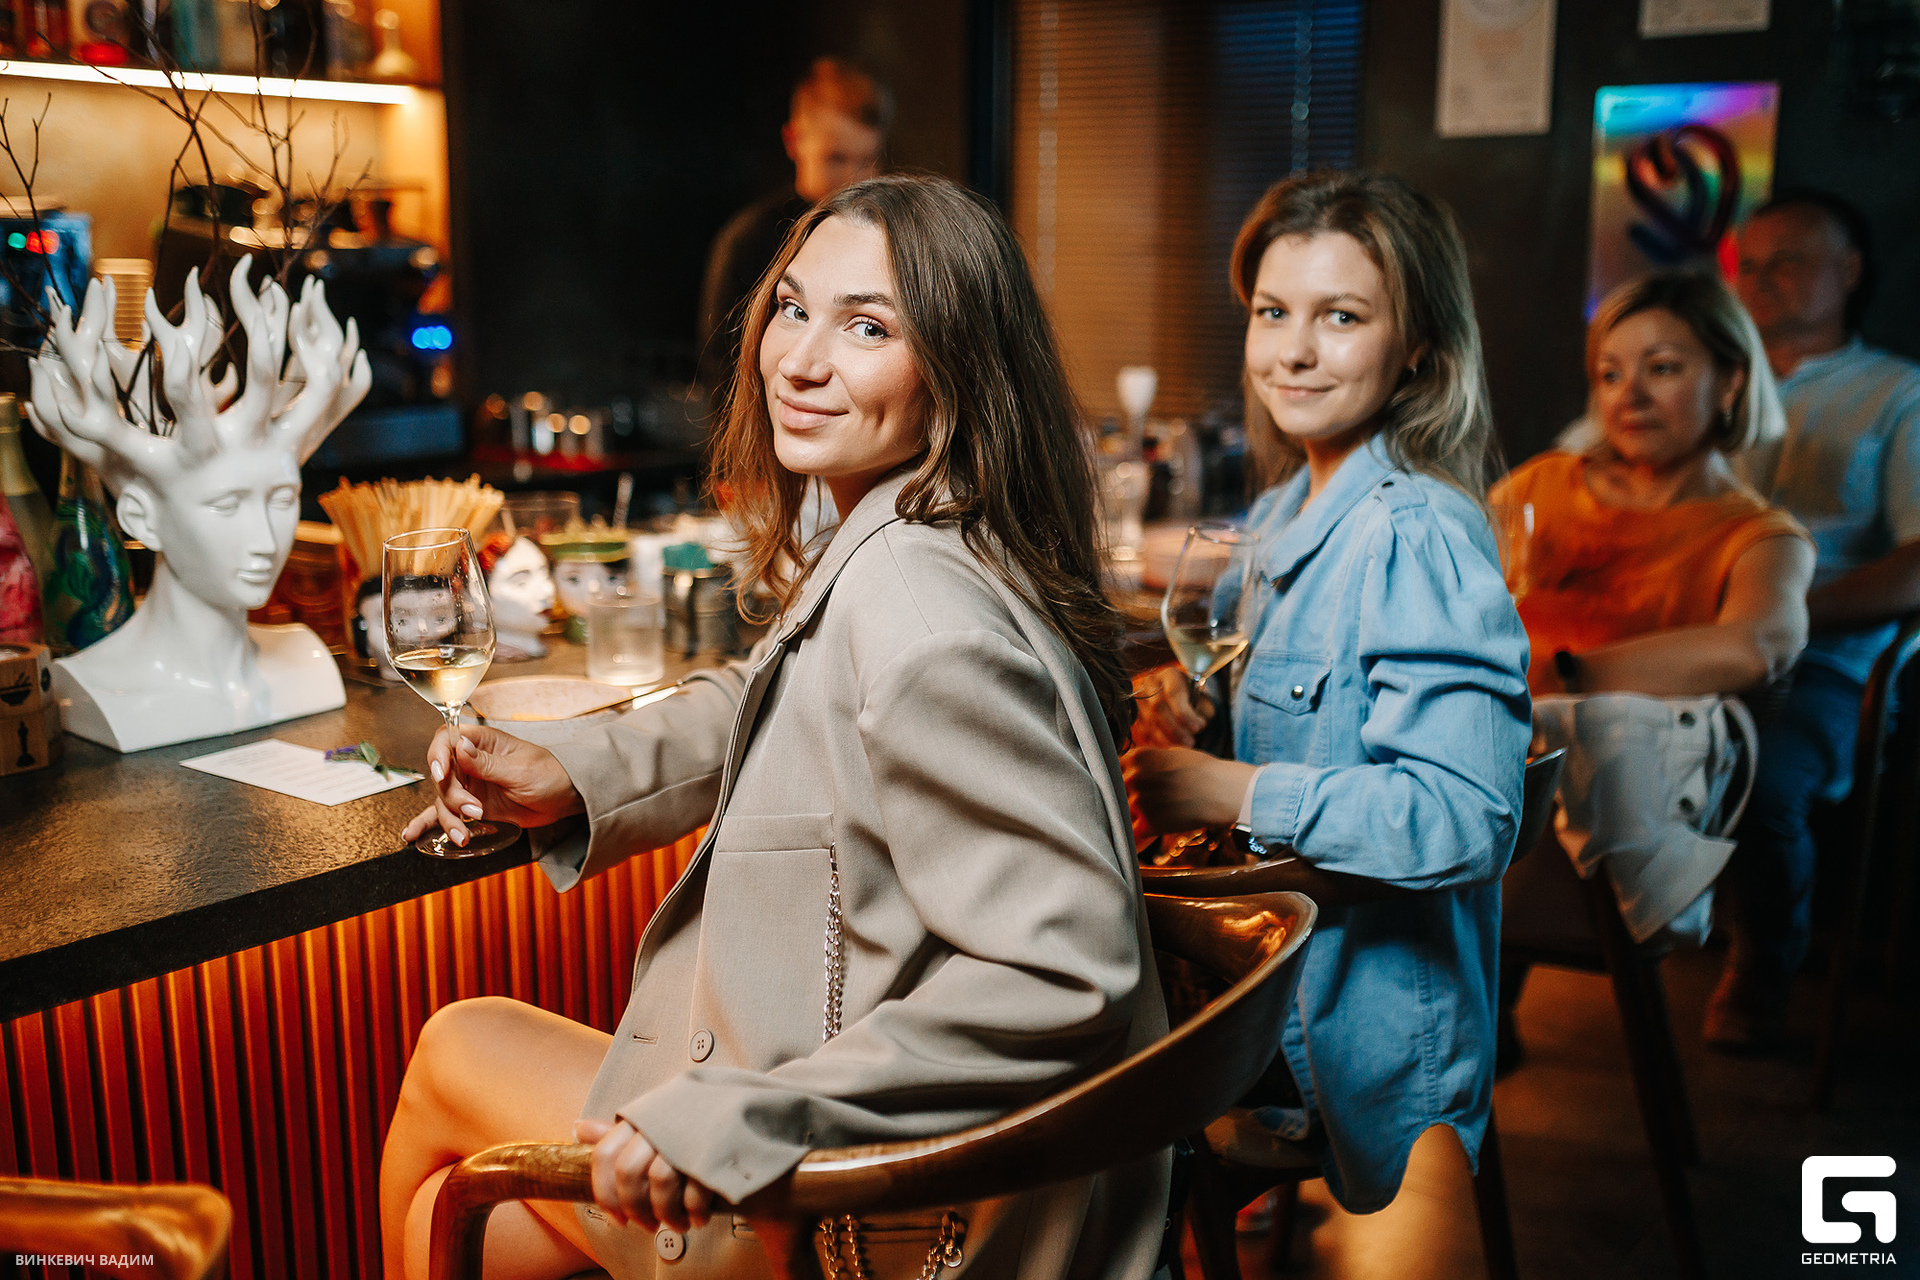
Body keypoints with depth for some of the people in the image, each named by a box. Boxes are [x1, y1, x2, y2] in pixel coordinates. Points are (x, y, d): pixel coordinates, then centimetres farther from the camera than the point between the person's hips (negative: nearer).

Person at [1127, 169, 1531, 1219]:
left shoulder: (1418, 537, -24)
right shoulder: (1287, 511, 6)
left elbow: (1464, 816, -32)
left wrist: (1234, 794, -31)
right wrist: (1202, 715, -1)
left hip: (1373, 1033, -9)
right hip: (1272, 1009, 9)